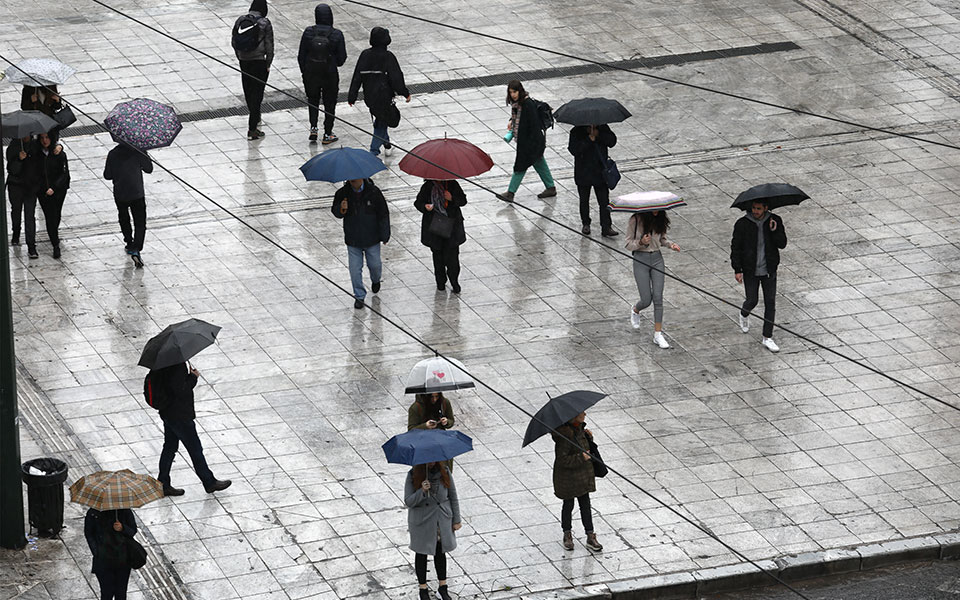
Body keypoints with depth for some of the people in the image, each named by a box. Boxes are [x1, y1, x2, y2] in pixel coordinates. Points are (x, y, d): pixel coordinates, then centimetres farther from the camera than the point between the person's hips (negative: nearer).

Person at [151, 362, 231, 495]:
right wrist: (193, 377, -16)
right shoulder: (178, 366, -27)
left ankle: (163, 485, 24)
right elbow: (180, 390, -30)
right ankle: (209, 483, 20)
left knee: (170, 448, 18)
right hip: (180, 416, -9)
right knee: (195, 449, 7)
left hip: (167, 413, 9)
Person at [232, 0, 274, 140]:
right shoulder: (264, 23, -12)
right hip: (259, 61, -5)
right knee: (257, 93, -2)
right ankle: (252, 129, -5)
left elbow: (234, 42, 9)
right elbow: (269, 46, -11)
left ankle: (255, 119, 44)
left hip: (244, 61, 5)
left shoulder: (240, 20, 2)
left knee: (248, 91, 22)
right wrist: (268, 64, -1)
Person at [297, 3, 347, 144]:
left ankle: (313, 128, 12)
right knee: (329, 103, 15)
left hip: (311, 74, 1)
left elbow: (301, 56, -4)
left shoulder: (308, 32, -11)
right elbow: (341, 58, -9)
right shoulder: (337, 34, -15)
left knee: (313, 101, 23)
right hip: (330, 75, -1)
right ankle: (327, 134, 19)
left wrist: (304, 72, 11)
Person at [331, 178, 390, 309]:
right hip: (352, 240, 1)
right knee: (355, 269, 2)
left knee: (374, 264, 13)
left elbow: (383, 214, -4)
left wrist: (385, 235, -3)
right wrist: (341, 209, -24)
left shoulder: (373, 192, -12)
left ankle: (375, 280, 48)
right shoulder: (342, 193, -8)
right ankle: (359, 296, 17)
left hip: (372, 239, -1)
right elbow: (335, 211, 2)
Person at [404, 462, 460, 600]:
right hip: (421, 521, -2)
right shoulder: (413, 475, -16)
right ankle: (423, 589, 28)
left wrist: (456, 520, 3)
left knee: (440, 552, 14)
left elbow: (453, 497, 1)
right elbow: (408, 502, -16)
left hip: (442, 520, 2)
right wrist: (422, 491, -34)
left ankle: (443, 586, 30)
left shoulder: (444, 473, -9)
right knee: (421, 554, 13)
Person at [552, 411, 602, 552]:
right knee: (568, 505, 11)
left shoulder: (579, 428, -2)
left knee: (585, 505, 9)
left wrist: (588, 436, -4)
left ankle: (590, 537, 14)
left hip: (582, 474, 7)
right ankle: (567, 535, 30)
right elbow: (562, 460, -28)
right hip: (567, 476, -7)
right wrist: (581, 457, -27)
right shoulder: (566, 435, -28)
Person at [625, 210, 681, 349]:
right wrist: (641, 242, -26)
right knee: (646, 300, -1)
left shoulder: (660, 220, 1)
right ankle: (635, 311, 37)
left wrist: (670, 244, -6)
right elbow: (629, 245, -6)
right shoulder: (635, 221, -11)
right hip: (640, 260, -3)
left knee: (658, 298, -4)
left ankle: (658, 334, 0)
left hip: (657, 259, 3)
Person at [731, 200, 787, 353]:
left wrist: (774, 231, -23)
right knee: (752, 300, 3)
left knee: (770, 302, 1)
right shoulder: (742, 224, -11)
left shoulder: (775, 221, -6)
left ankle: (767, 338, 9)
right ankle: (744, 315, 41)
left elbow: (782, 244, -5)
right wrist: (737, 270, -10)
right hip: (750, 271, -2)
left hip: (769, 270, 2)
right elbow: (735, 247, -6)